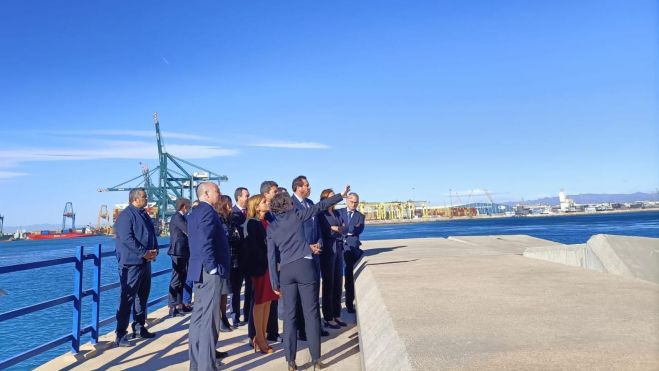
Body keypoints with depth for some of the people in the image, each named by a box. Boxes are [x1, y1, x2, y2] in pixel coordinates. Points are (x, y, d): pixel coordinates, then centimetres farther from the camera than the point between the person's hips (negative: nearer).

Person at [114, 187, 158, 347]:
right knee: (127, 298, -6)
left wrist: (155, 250, 1)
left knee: (142, 296, 16)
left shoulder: (144, 215, 16)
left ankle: (139, 327, 28)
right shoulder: (126, 215, -12)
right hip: (131, 263, -9)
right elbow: (127, 238, -21)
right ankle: (121, 335, -1)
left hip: (145, 262, 9)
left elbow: (152, 234, 18)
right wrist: (144, 253, -20)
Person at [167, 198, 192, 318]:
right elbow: (188, 231, -22)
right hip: (178, 252, -10)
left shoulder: (181, 217, 17)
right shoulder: (177, 217, -13)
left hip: (183, 252, 10)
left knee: (181, 279, 14)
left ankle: (179, 304, 22)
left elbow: (186, 231, 17)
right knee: (176, 280, -8)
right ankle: (172, 307, -5)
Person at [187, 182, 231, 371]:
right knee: (209, 320, -7)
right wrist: (214, 268, -18)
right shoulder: (208, 211, -14)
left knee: (199, 317, 15)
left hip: (200, 271, 10)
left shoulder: (194, 212, 16)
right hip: (210, 272, -10)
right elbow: (205, 243, -23)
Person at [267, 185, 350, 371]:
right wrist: (341, 195, 16)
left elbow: (271, 255, 7)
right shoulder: (296, 215, 3)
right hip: (305, 266, -3)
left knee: (289, 315, 7)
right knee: (311, 313, 2)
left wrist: (275, 282, 8)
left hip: (286, 271, 3)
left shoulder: (271, 226, 11)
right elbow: (320, 206, 6)